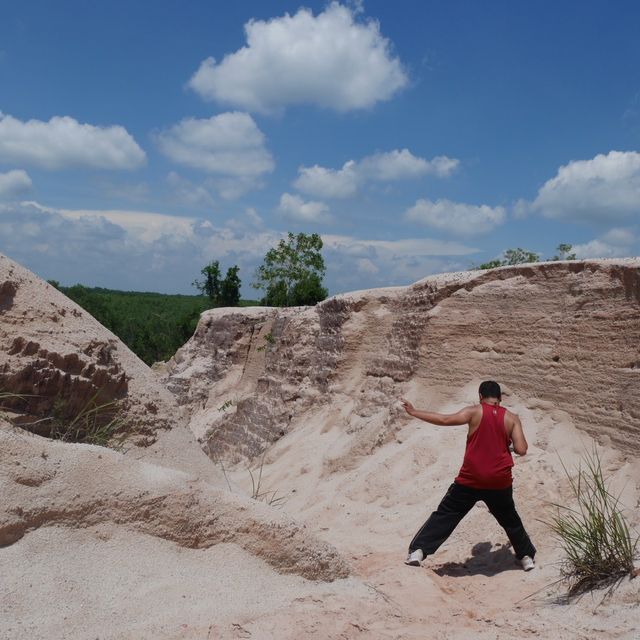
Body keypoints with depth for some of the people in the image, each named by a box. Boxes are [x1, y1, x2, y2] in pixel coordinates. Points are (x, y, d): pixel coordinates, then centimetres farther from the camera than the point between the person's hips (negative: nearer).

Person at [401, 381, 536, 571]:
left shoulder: (474, 412, -4)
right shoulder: (512, 418, 2)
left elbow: (446, 420, -15)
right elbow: (521, 450, -3)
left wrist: (414, 412, -9)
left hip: (471, 479, -2)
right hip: (500, 482, 2)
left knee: (444, 515, 4)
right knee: (510, 519, 25)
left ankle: (417, 551, -4)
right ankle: (527, 556, 33)